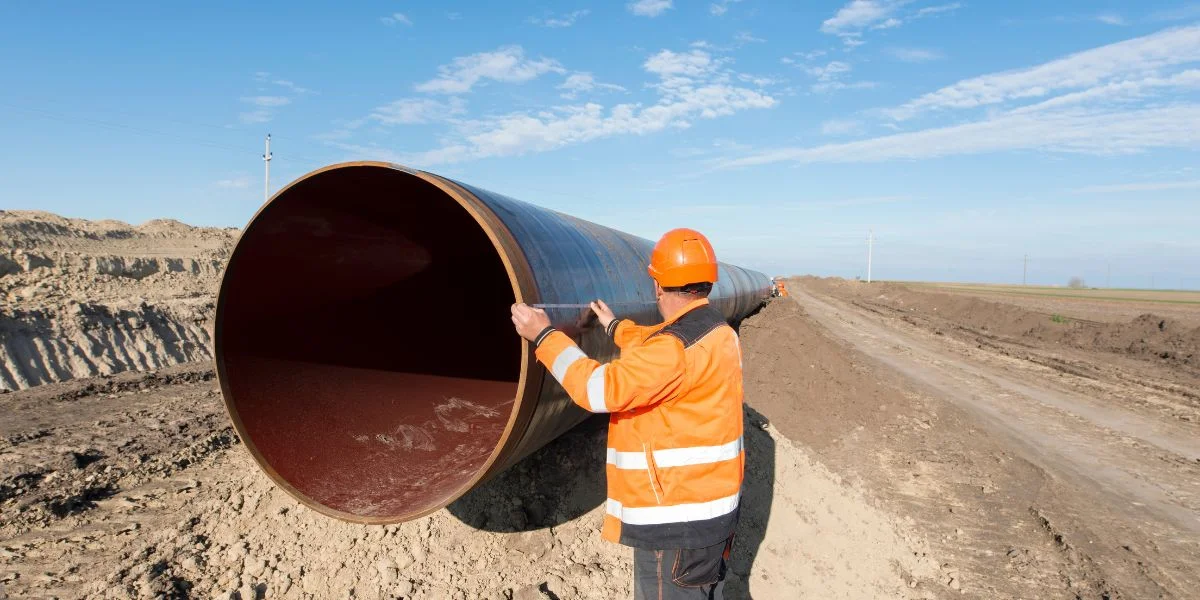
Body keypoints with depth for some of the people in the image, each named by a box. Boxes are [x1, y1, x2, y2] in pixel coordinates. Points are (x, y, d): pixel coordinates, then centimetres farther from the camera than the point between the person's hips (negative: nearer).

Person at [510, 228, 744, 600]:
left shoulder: (679, 347, -25)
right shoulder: (718, 333, 6)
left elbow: (601, 390, -26)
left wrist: (544, 336, -16)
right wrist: (615, 327, 38)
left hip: (677, 519, -9)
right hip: (710, 506, 10)